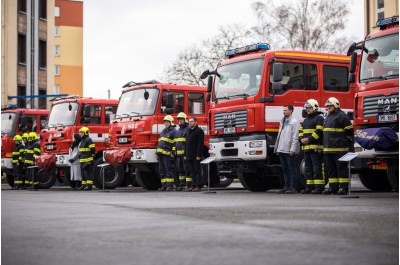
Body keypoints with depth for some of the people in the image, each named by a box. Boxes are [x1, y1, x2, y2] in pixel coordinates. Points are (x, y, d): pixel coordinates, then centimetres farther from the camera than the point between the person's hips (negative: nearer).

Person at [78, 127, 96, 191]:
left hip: (88, 160, -10)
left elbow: (93, 149, -14)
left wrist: (91, 156, -10)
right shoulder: (82, 140, 21)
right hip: (82, 160, 10)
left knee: (88, 172, -10)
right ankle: (84, 185, 17)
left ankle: (89, 185, -11)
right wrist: (80, 157, 24)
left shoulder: (88, 140, -10)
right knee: (83, 173, 12)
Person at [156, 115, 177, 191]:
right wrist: (157, 152, 20)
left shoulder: (173, 131, -3)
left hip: (167, 154, -8)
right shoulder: (163, 131, 23)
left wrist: (173, 153, -17)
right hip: (161, 154, 8)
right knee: (162, 171, 8)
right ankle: (164, 185, 12)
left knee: (168, 170, -8)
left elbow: (175, 143, -10)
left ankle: (170, 186, -6)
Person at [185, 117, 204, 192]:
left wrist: (198, 155, -20)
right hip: (189, 156, 8)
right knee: (192, 171, 8)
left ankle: (198, 186, -2)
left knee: (197, 171, -4)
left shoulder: (199, 131, -7)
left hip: (196, 156, -8)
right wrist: (185, 154, 17)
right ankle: (192, 185, 10)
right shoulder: (189, 131, 19)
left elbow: (200, 144, -14)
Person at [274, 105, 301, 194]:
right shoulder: (282, 121, 20)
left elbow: (295, 137, -13)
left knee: (292, 169, -4)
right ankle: (286, 186, 17)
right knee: (285, 169, 11)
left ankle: (293, 187, -3)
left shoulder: (294, 122, -7)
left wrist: (292, 149, -19)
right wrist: (277, 148, 17)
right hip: (282, 150, 8)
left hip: (289, 151, -8)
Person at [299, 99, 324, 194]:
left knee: (317, 168, -10)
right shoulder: (306, 120, 23)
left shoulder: (319, 118, -2)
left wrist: (309, 139, -18)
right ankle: (309, 186, 12)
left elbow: (319, 131, -14)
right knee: (308, 168, 9)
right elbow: (301, 131, 20)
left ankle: (319, 187, -10)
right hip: (306, 147, 9)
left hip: (315, 148, -8)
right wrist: (301, 139, 0)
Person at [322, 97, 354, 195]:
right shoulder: (328, 117, 21)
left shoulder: (342, 116, -6)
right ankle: (333, 187, 14)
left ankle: (344, 187, -3)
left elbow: (349, 131, -8)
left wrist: (350, 146, -8)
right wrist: (325, 145, 24)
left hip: (339, 149, -9)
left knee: (341, 168, -5)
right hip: (328, 149, 9)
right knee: (330, 168, 9)